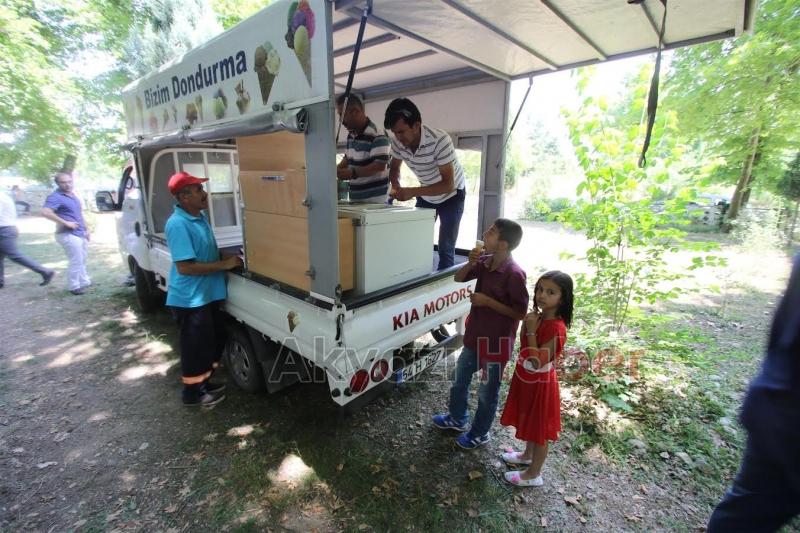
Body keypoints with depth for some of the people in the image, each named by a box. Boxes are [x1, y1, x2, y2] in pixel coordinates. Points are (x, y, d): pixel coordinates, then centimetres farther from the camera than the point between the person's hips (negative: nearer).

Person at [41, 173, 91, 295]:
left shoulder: (73, 195, 15)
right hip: (68, 235, -9)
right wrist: (66, 223, -24)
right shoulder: (55, 197, -13)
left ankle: (84, 282, 31)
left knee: (82, 260, 18)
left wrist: (86, 229, 18)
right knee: (76, 261, -6)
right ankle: (74, 286, 4)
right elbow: (45, 212, -27)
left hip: (80, 233, 9)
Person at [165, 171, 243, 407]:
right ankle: (194, 392, 27)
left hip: (207, 294, 9)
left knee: (215, 340, 20)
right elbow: (185, 267, -26)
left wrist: (228, 255, 2)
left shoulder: (201, 216, 6)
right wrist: (225, 264, -22)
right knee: (196, 346, 6)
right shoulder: (178, 224, -22)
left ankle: (204, 383, 38)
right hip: (190, 299, -9)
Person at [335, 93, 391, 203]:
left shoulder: (377, 135, -15)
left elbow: (380, 165, -22)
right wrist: (335, 170, 7)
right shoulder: (351, 135, 11)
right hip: (356, 198, 8)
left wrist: (353, 173, -29)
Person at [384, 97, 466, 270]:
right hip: (426, 196, 5)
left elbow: (448, 184, -33)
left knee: (445, 250, -8)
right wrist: (396, 185, -21)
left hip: (451, 195, -5)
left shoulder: (440, 141, -34)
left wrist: (413, 192, -39)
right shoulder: (398, 142, -18)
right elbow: (395, 168, 1)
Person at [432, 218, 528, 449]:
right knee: (460, 378, 24)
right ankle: (457, 418, 48)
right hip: (475, 335, 8)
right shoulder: (485, 261, -3)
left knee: (487, 391, 15)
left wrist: (488, 301, -23)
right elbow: (459, 278, 6)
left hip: (496, 341, -7)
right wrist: (471, 263, -13)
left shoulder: (514, 274, -24)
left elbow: (520, 312, -19)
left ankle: (479, 433, 38)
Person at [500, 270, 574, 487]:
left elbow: (537, 363, -30)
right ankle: (527, 455, 52)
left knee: (539, 429, 13)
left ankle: (533, 474, 34)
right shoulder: (539, 317, -4)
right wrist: (527, 324, -3)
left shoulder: (556, 328, -30)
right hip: (526, 380, 8)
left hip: (540, 384, -8)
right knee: (530, 423, 28)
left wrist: (531, 331, -30)